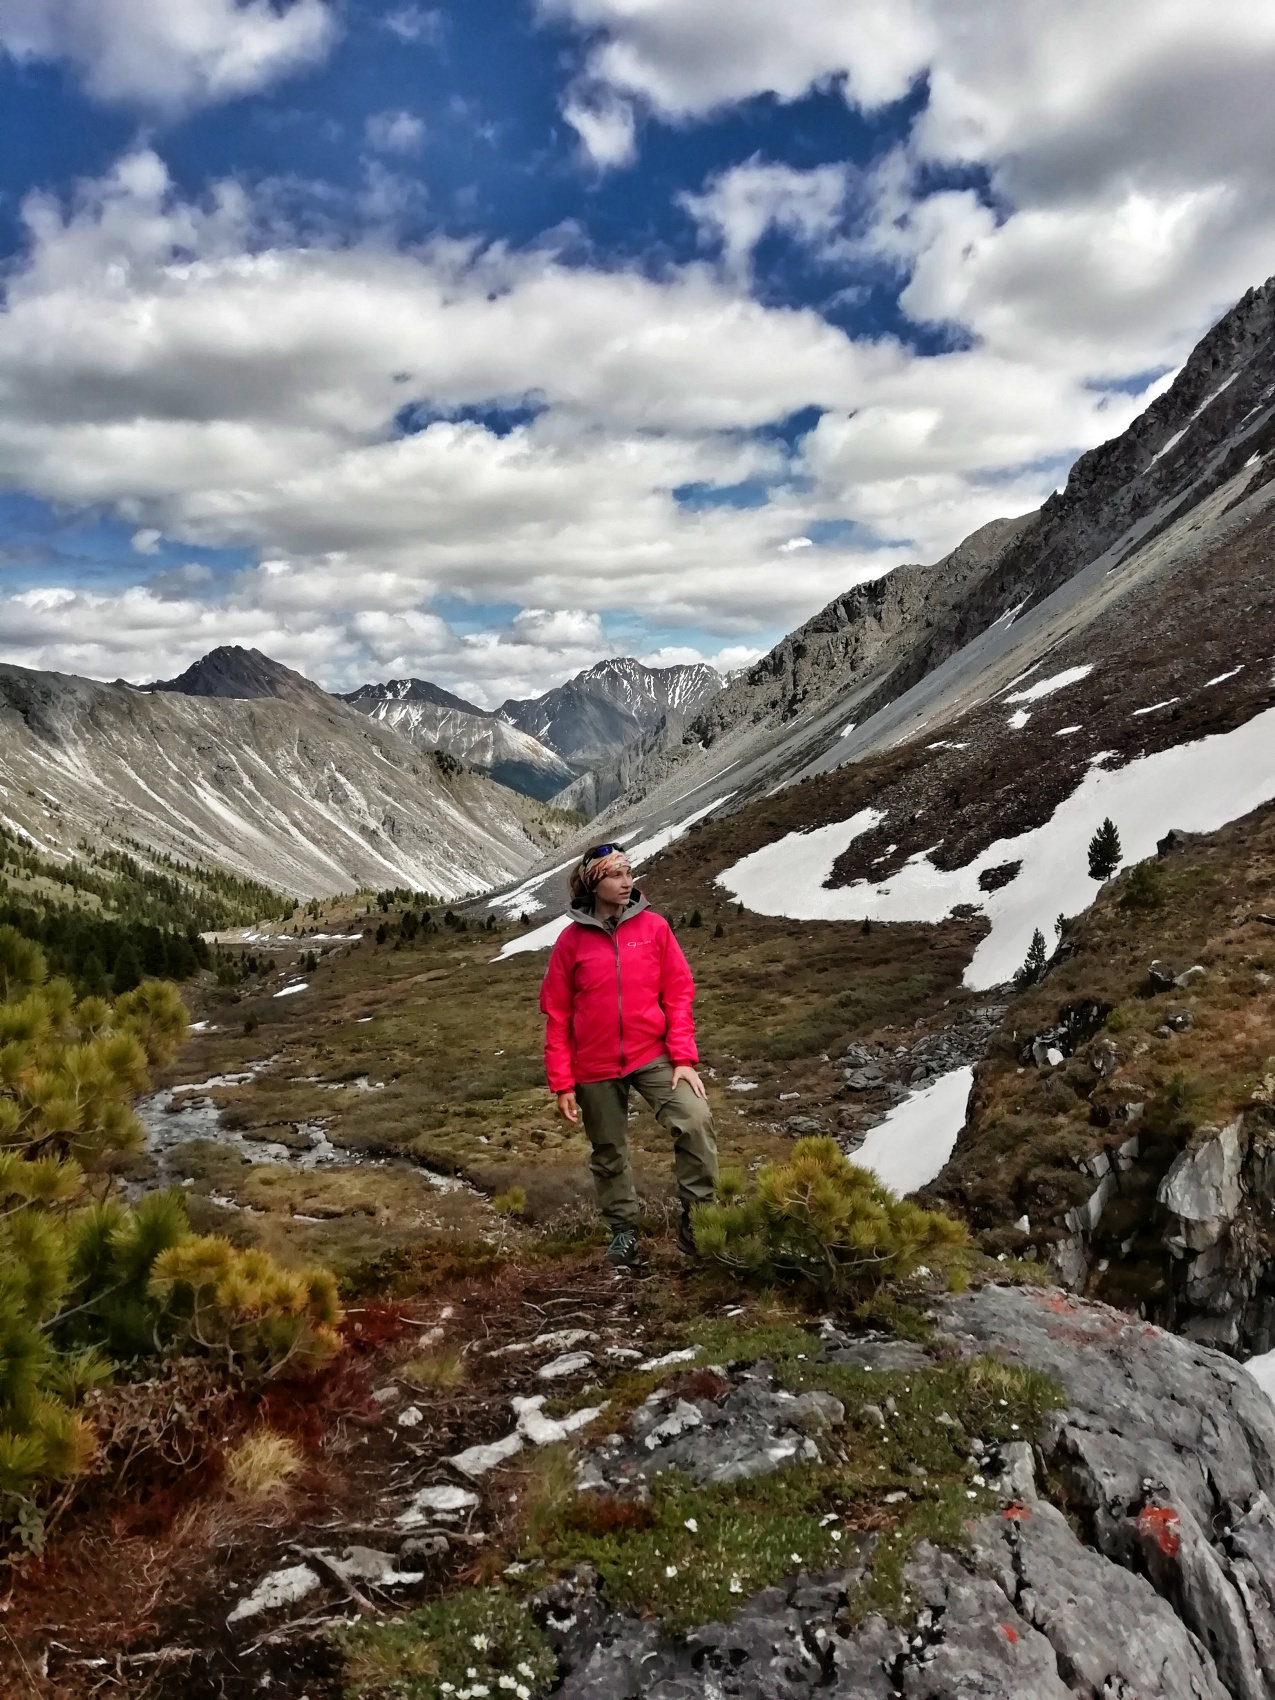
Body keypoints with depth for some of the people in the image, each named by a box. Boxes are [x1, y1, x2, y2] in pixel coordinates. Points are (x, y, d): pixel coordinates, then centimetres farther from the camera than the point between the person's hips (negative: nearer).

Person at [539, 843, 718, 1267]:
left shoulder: (653, 927, -3)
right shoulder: (572, 940, -4)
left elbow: (678, 995, 0)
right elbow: (557, 1015, 1)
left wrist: (684, 1058, -8)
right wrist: (562, 1083, -2)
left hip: (653, 1055, 0)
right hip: (596, 1067, 0)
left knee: (696, 1121, -19)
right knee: (609, 1152, 12)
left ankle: (696, 1217, -4)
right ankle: (623, 1230, 33)